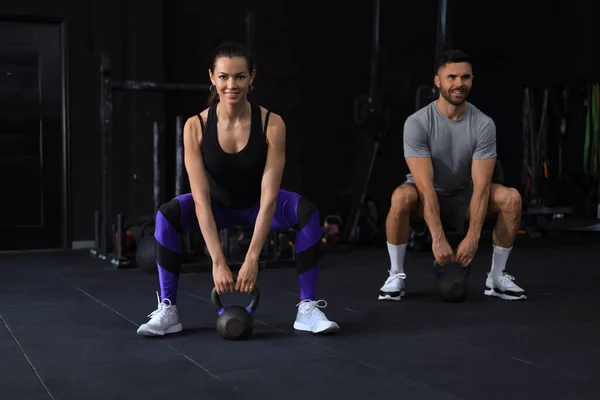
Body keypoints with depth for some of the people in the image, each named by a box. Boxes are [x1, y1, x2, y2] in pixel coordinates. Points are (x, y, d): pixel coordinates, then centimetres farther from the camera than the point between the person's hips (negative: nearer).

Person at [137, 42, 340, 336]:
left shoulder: (272, 124, -28)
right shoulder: (195, 126, -26)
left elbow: (269, 197, -30)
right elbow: (201, 199, -29)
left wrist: (251, 260, -36)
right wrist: (218, 262, -36)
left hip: (256, 205, 0)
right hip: (218, 205, 0)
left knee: (307, 212, -30)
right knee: (167, 215, -29)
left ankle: (307, 308, -18)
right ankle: (167, 310, -15)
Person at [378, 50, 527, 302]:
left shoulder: (484, 125, -16)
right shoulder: (417, 123, -24)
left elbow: (481, 185, -22)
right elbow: (426, 187, -30)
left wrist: (472, 237, -34)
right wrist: (438, 238, -38)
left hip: (463, 197, 3)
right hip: (427, 199, -3)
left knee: (511, 198, -24)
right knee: (401, 197, -38)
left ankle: (497, 277, -8)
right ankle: (396, 275, -18)